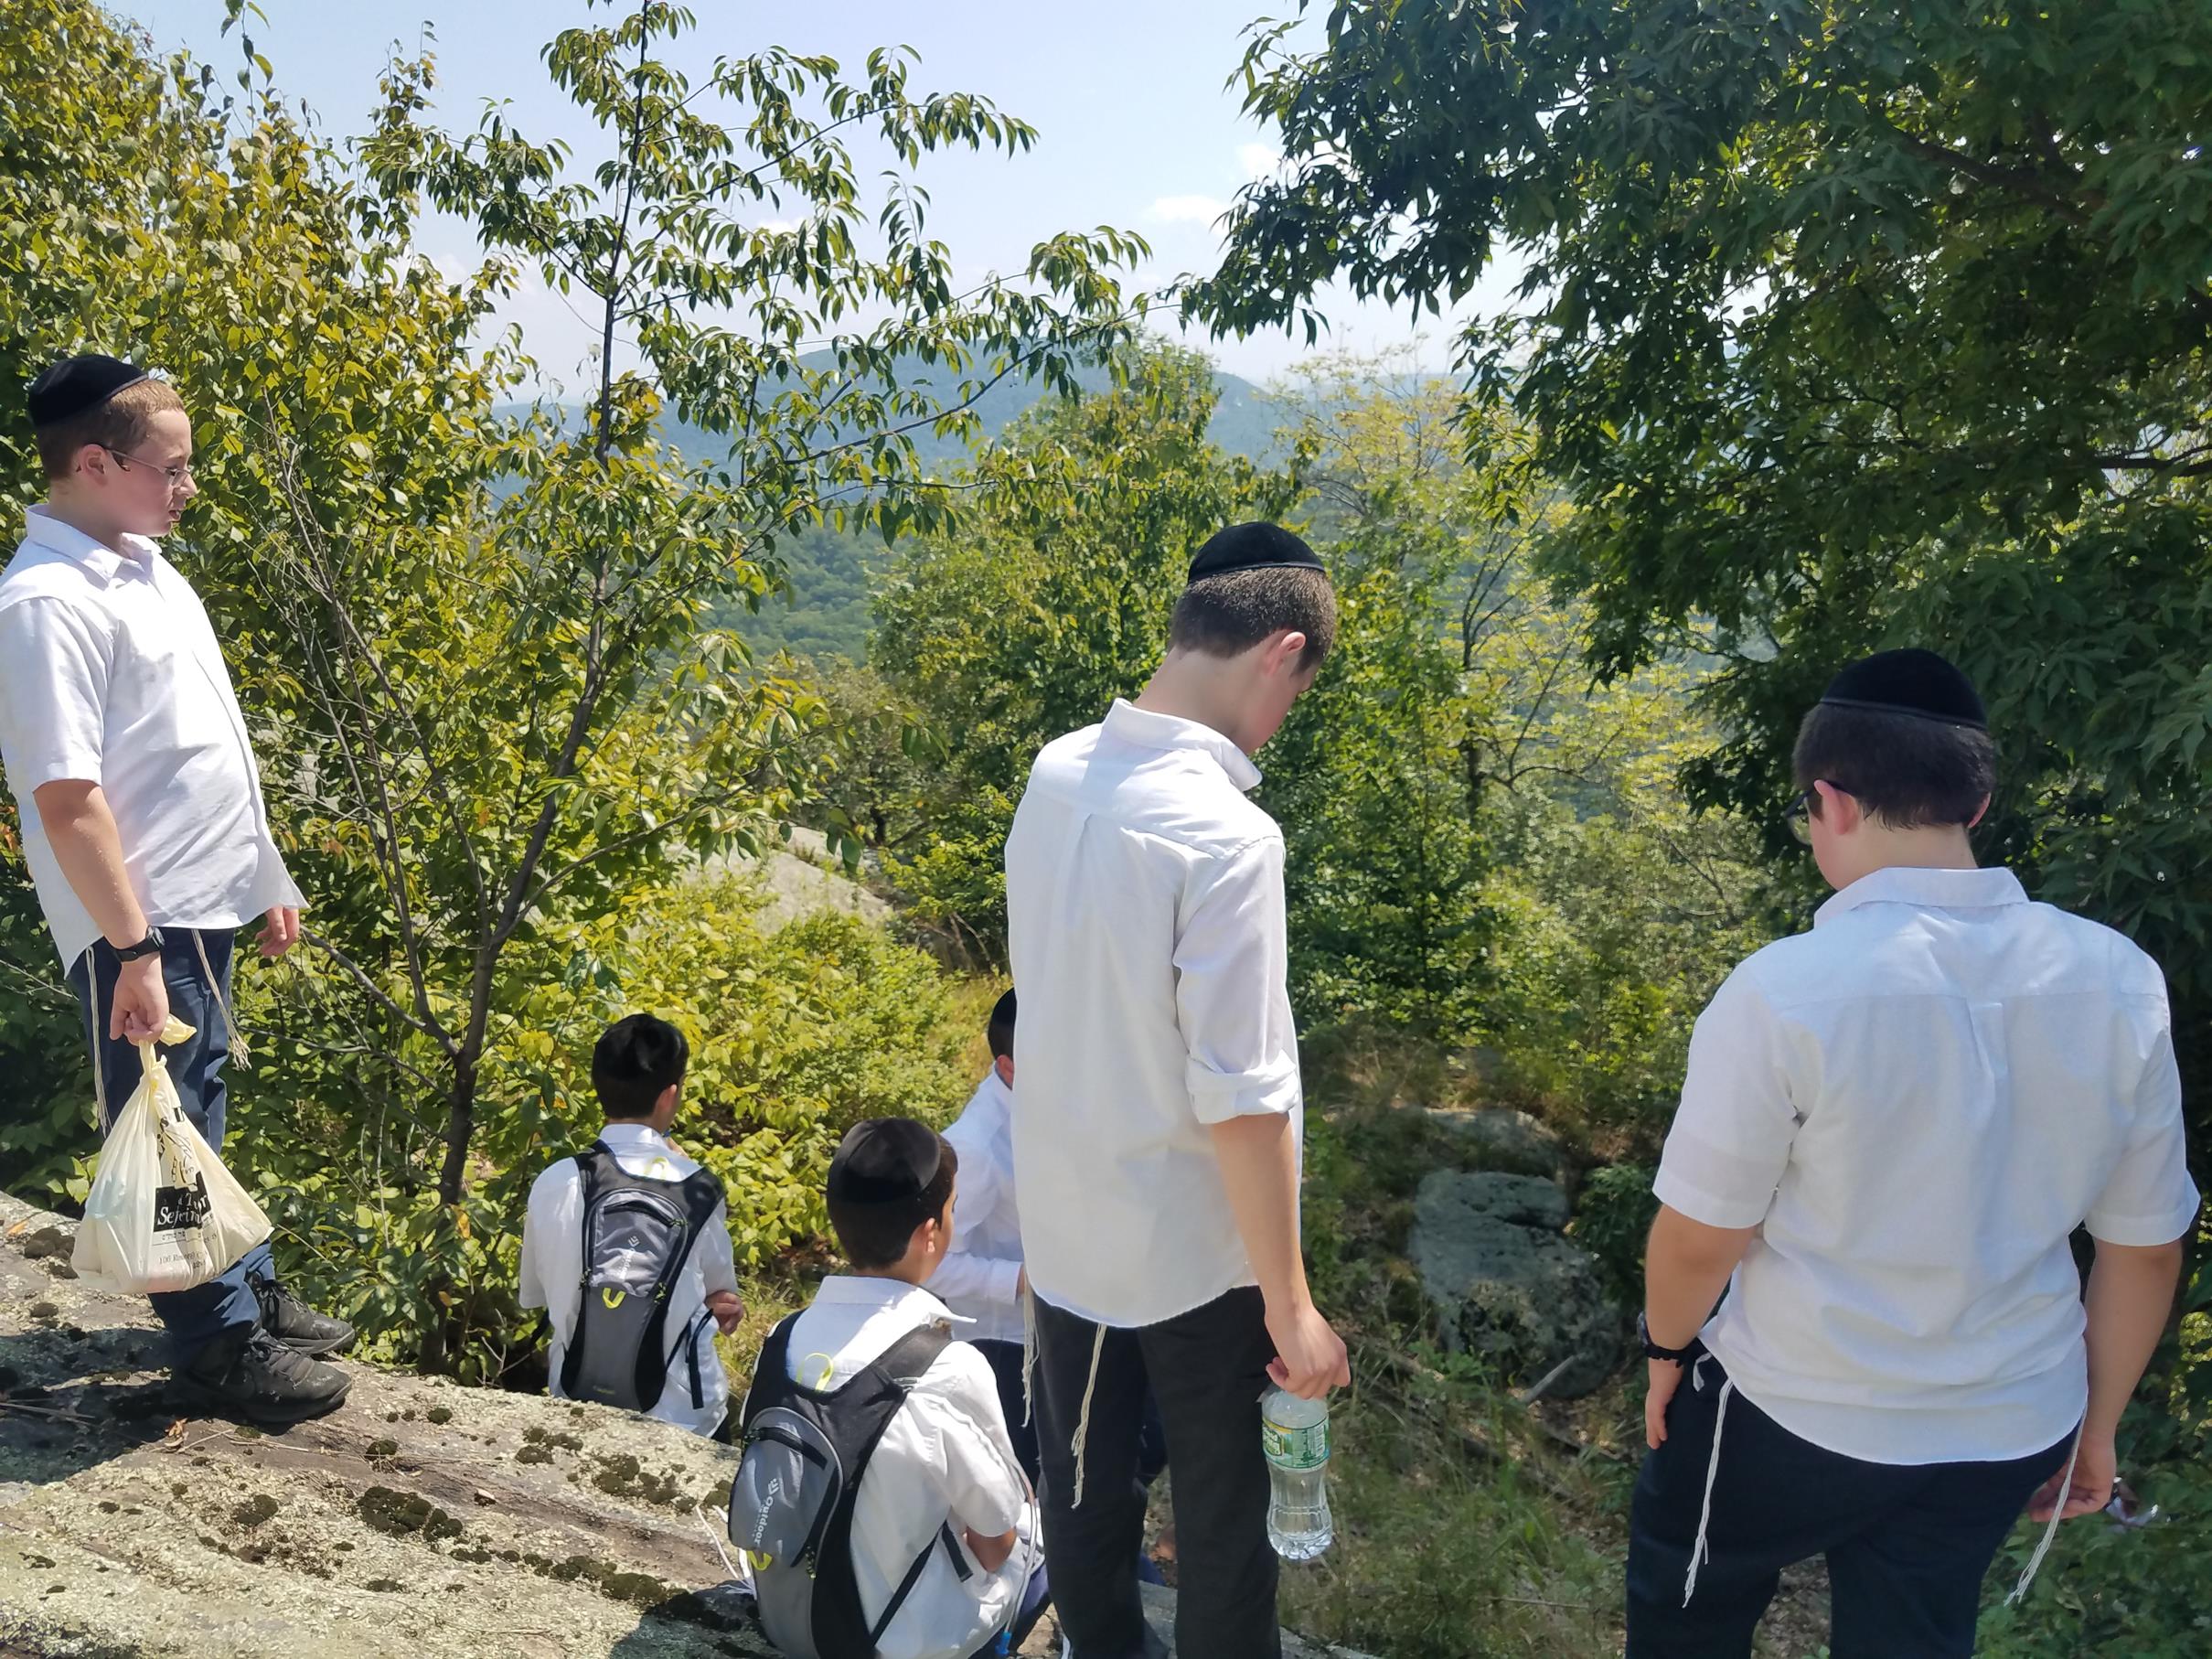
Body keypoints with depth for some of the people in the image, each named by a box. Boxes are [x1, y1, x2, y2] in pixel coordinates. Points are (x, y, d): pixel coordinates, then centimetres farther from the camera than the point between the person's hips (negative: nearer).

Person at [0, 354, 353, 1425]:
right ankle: (219, 1347, 18)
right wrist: (133, 950, -22)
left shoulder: (146, 567, 11)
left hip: (205, 904, 9)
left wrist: (266, 878, 19)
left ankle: (251, 1293, 35)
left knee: (200, 1110, 21)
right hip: (141, 926, -9)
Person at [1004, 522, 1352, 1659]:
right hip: (1192, 1252, -6)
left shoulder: (1055, 776, -4)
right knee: (1222, 1516, 15)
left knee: (1083, 1490, 22)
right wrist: (1290, 1303, -13)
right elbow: (1240, 1097, -24)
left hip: (1063, 1225, 7)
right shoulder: (1225, 834, -26)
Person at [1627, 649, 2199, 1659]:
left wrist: (1668, 1348, 4)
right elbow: (2146, 1243, 0)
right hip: (2010, 1431, 5)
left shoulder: (1787, 991, -27)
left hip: (1795, 1416, -4)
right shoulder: (2119, 982, -11)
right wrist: (2096, 1424, 15)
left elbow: (1700, 1236, -18)